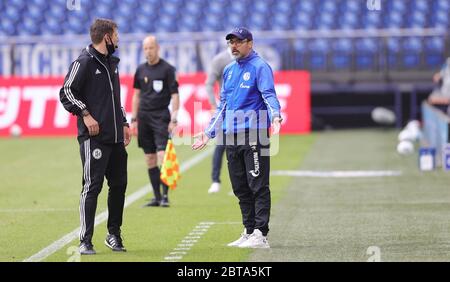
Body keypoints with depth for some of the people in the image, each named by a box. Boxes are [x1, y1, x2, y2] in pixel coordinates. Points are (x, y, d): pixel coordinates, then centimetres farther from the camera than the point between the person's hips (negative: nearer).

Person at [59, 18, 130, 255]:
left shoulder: (112, 63, 18)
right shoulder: (84, 62, -8)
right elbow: (66, 93, -10)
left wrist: (123, 123, 21)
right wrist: (85, 114, -17)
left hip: (115, 138, 8)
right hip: (94, 137, -8)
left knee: (119, 184, 11)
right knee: (92, 186, -9)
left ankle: (114, 235, 25)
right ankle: (85, 242, -6)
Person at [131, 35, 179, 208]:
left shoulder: (167, 69, -3)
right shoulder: (141, 70, 12)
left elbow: (175, 95, -4)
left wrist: (174, 119, -11)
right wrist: (134, 119, 13)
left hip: (161, 117, -5)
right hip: (144, 117, 5)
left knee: (162, 155, -15)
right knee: (150, 158, 5)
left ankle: (165, 195, -12)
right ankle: (157, 197, 10)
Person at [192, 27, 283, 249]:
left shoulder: (260, 67, -3)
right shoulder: (228, 70, 20)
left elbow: (269, 95, -16)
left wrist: (275, 116, -35)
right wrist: (208, 133, 24)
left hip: (254, 134, -8)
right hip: (231, 137, 8)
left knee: (258, 186, -8)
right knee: (240, 188, 11)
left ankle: (261, 234, -9)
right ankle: (249, 232, 18)